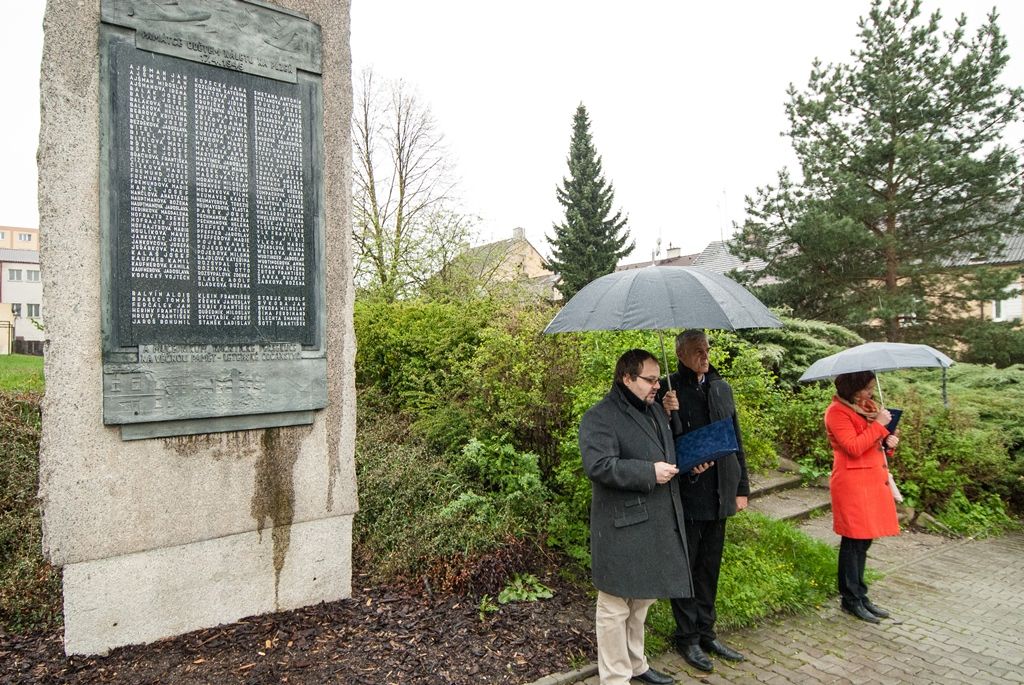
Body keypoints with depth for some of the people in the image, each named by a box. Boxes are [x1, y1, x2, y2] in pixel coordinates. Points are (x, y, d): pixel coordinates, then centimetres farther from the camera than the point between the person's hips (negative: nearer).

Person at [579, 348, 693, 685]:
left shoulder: (655, 411, 14)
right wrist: (650, 473, -24)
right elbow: (599, 465, -27)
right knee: (616, 606, 4)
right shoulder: (599, 418, -15)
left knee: (642, 599, 22)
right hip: (622, 530, -9)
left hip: (655, 527, 9)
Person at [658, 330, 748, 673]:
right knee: (686, 565, 8)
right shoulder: (669, 389, -10)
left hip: (718, 494, 6)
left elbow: (735, 439, 12)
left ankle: (706, 633, 32)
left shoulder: (721, 388, 8)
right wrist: (668, 415, -29)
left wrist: (741, 487, 11)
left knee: (710, 566, 17)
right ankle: (687, 638, 23)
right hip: (687, 493, -5)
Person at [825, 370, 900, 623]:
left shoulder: (867, 406, 15)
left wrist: (888, 440, 2)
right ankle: (851, 600, 10)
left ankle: (860, 595, 24)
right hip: (853, 483, -8)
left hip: (873, 479, 9)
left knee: (863, 541, 14)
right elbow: (854, 448, -20)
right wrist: (879, 424, -16)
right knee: (854, 542, -1)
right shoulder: (837, 412, -13)